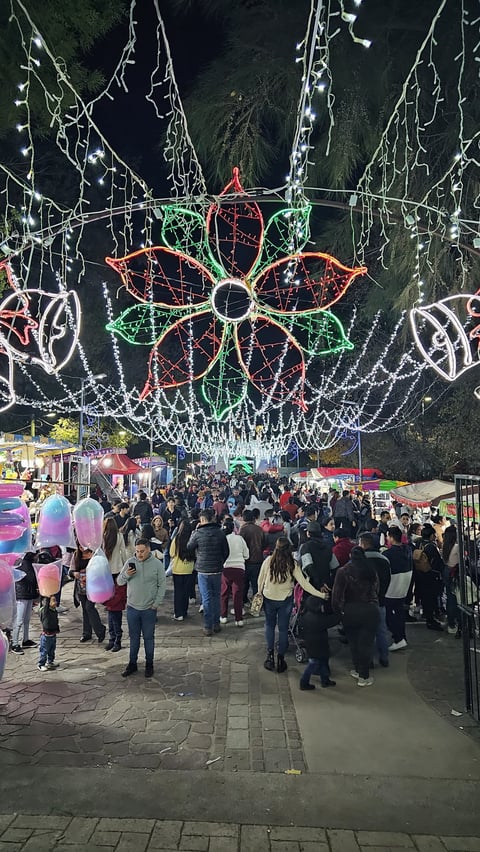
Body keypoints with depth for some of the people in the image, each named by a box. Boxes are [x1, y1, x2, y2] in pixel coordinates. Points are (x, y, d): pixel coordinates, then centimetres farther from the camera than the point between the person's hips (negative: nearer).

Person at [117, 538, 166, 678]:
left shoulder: (157, 564, -8)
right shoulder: (130, 563, -2)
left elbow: (162, 585, -4)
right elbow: (119, 582, 3)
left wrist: (156, 604, -8)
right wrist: (126, 575, -18)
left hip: (149, 609, -2)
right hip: (132, 607, 2)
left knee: (148, 637, 9)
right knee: (134, 637, 13)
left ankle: (149, 664, 23)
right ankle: (132, 664, 26)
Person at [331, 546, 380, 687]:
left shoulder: (343, 571, -7)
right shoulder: (371, 570, 3)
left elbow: (337, 595, -10)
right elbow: (376, 590, 9)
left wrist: (339, 611, 1)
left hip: (351, 612, -1)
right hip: (370, 611, 1)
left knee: (354, 642, 17)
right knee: (366, 643, 8)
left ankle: (358, 670, 29)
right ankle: (364, 676, 14)